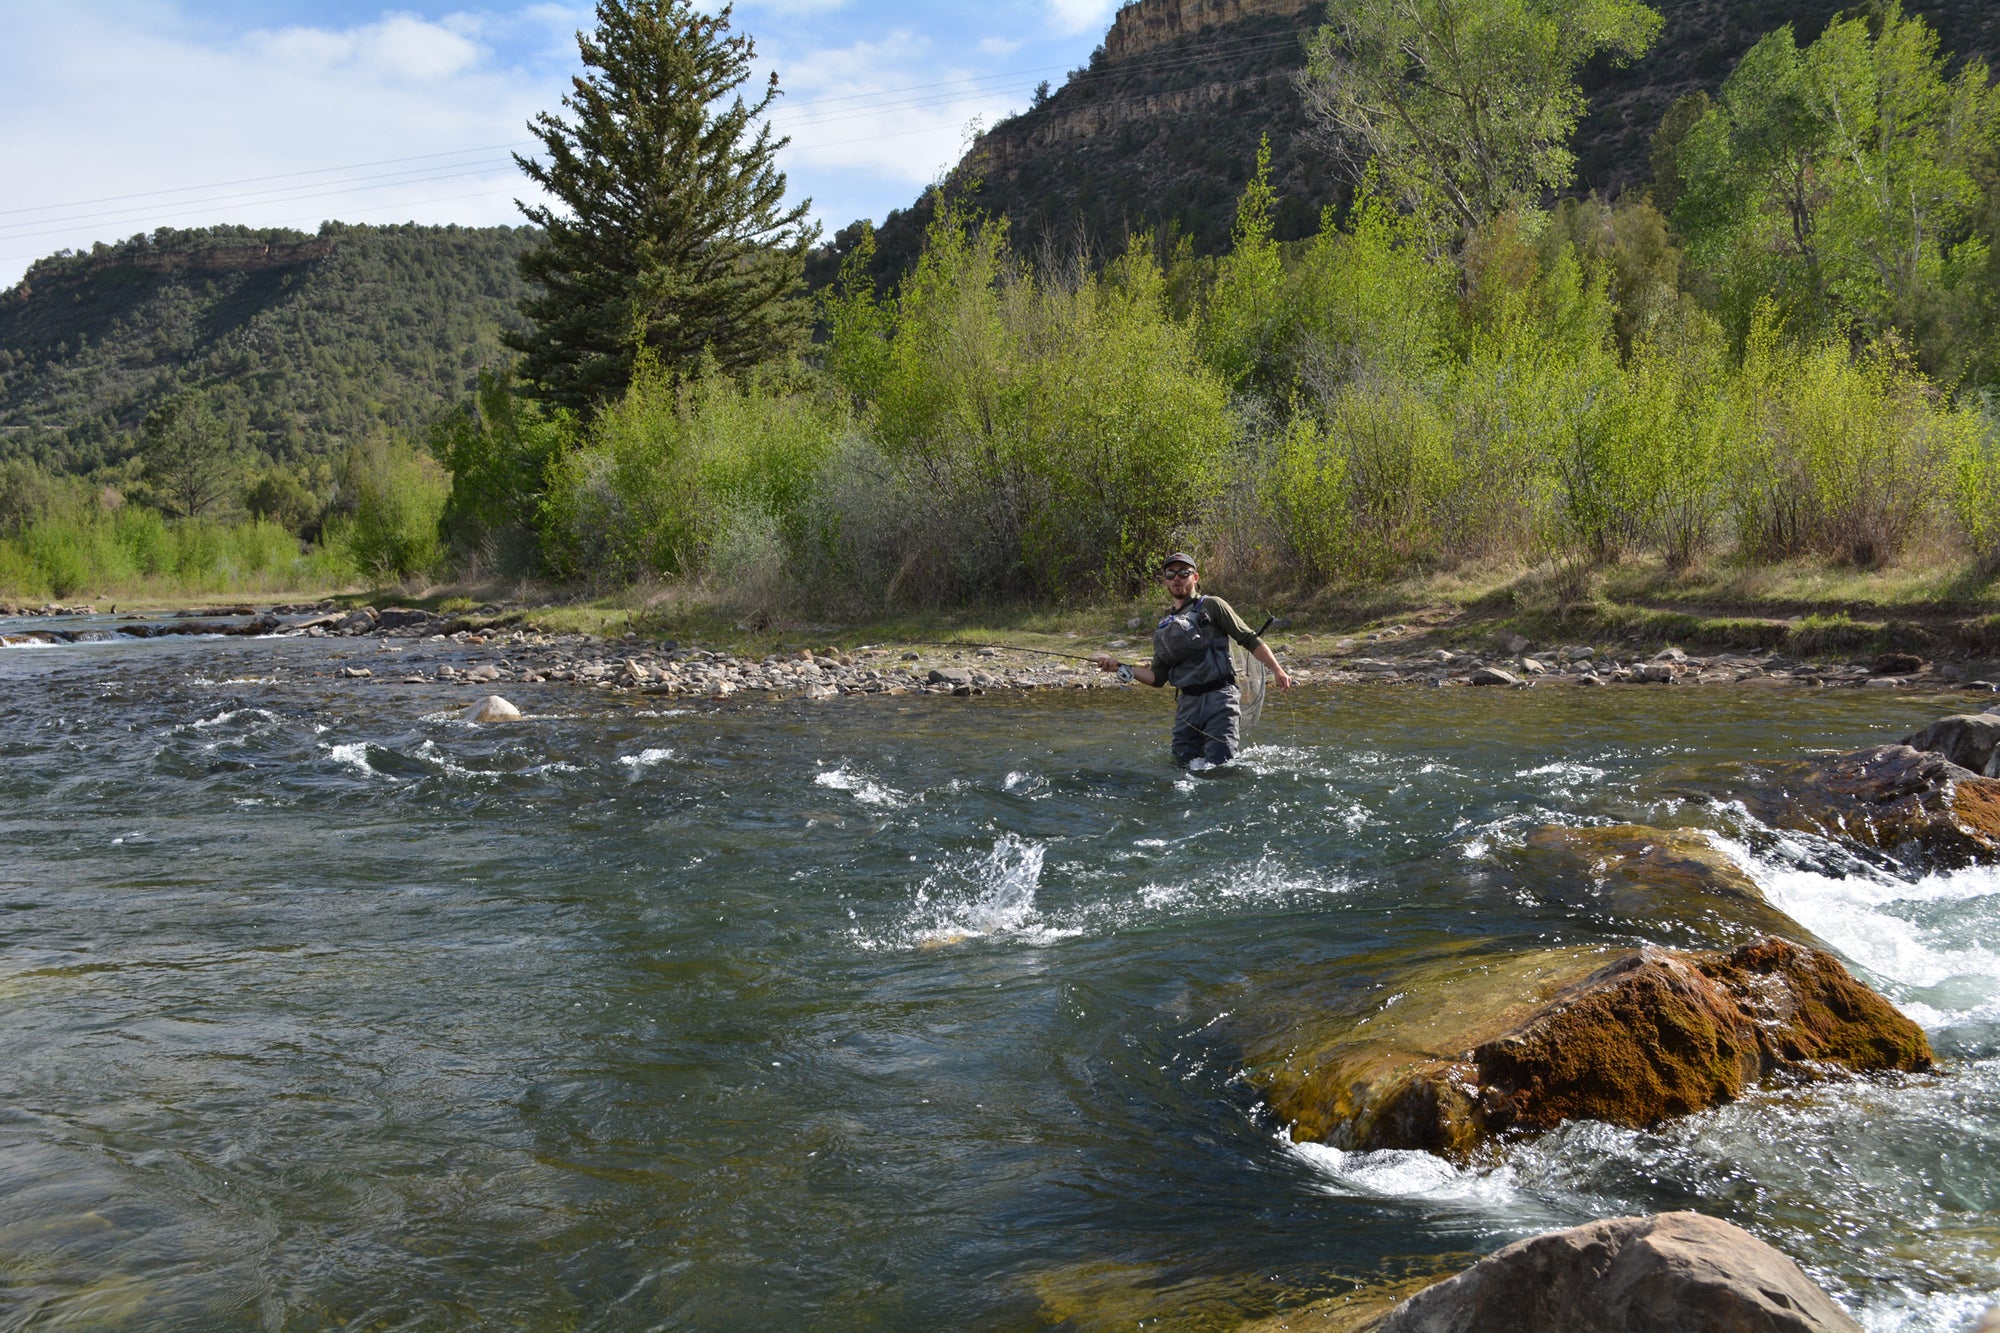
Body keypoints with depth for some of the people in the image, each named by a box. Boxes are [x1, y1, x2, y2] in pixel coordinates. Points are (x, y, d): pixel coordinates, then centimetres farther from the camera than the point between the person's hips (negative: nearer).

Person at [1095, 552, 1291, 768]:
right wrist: (1121, 667, 5)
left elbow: (1249, 639, 1)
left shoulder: (1211, 606, 4)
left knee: (1219, 766, -15)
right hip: (1188, 704, 6)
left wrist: (1277, 671, -9)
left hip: (1218, 699, -6)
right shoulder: (1163, 627, 19)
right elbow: (1157, 678, 17)